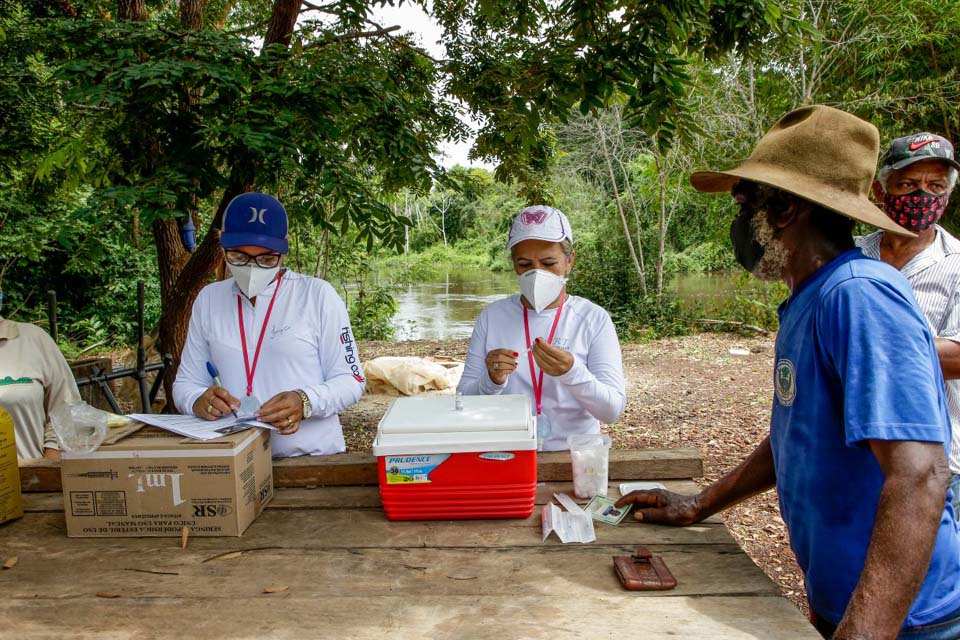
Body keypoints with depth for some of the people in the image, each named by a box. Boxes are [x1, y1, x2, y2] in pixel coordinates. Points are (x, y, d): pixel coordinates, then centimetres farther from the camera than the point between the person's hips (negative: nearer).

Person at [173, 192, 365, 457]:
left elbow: (351, 380, 1)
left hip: (313, 456, -3)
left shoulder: (318, 295, 0)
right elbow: (186, 383, 14)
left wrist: (306, 402, -17)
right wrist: (199, 401, -8)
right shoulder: (208, 300, 10)